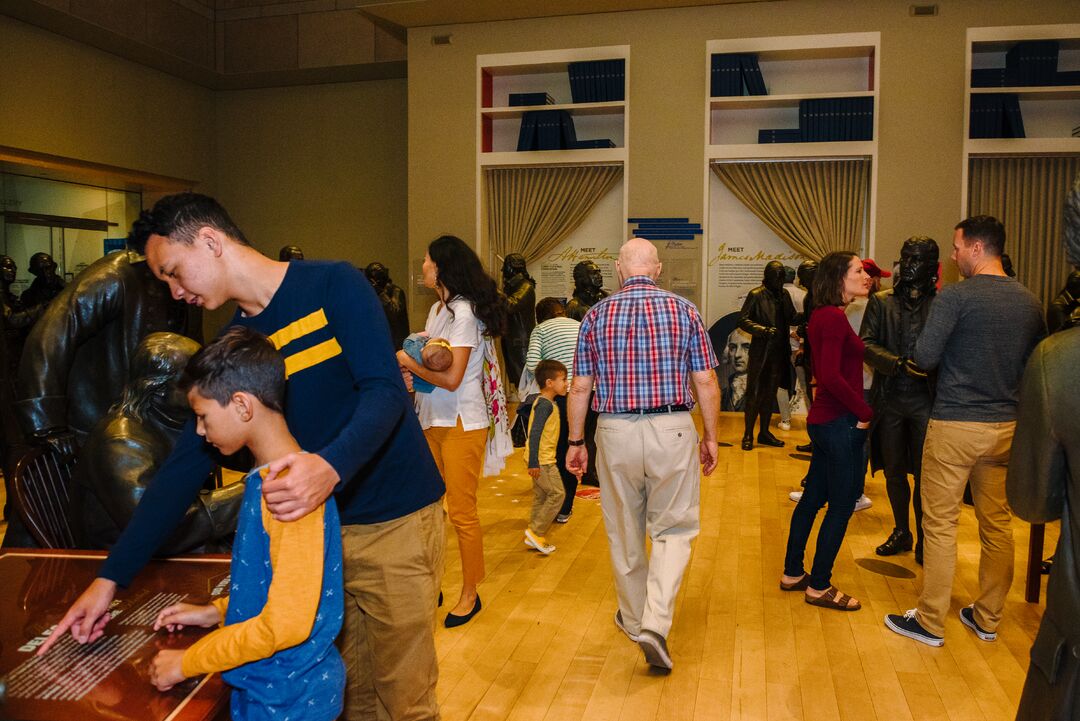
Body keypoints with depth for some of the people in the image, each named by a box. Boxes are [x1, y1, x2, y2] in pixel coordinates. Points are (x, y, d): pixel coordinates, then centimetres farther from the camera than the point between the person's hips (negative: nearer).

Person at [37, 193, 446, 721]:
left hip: (395, 521, -5)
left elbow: (385, 391, -18)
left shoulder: (332, 285, -9)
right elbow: (186, 464, 6)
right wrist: (110, 577, 3)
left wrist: (329, 466, -37)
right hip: (318, 524, 5)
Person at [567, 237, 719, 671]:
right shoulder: (683, 310, -1)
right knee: (673, 529, 11)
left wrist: (576, 442, 11)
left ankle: (633, 619, 33)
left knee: (624, 532, 16)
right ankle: (656, 622, -5)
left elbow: (580, 388, 2)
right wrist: (710, 437, 9)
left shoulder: (596, 315, 1)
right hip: (671, 429, -1)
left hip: (615, 432, 1)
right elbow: (706, 383, -1)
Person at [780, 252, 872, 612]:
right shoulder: (833, 317, -18)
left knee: (812, 498, 17)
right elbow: (831, 376, -25)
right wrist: (864, 412, -16)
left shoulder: (824, 316, 12)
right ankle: (819, 587, 13)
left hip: (825, 420, 10)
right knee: (841, 505, 1)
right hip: (840, 424, -10)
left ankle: (793, 574, 29)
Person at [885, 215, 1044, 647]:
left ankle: (930, 621, 11)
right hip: (1007, 425, 6)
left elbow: (925, 358, -14)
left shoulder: (955, 296, -13)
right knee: (998, 522, 14)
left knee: (940, 523, 3)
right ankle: (988, 618, 26)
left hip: (955, 424, -6)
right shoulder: (1030, 302, 5)